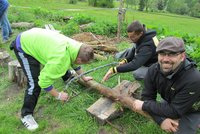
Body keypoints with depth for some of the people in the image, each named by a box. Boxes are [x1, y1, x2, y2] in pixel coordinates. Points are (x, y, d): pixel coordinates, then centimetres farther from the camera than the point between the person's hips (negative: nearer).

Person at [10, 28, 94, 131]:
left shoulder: (76, 46, -11)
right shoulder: (60, 58, -38)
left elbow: (74, 62, 13)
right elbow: (44, 81, -30)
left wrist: (83, 77, 22)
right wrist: (58, 95, -16)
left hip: (35, 38, 8)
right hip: (23, 46, -8)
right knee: (34, 83, -15)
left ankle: (67, 78, 53)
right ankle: (26, 115, 5)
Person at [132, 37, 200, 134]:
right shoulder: (153, 70, -24)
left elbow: (174, 111, -33)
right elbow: (147, 97, -18)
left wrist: (144, 105, -30)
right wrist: (161, 120, -31)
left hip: (191, 111, -4)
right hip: (169, 102, 4)